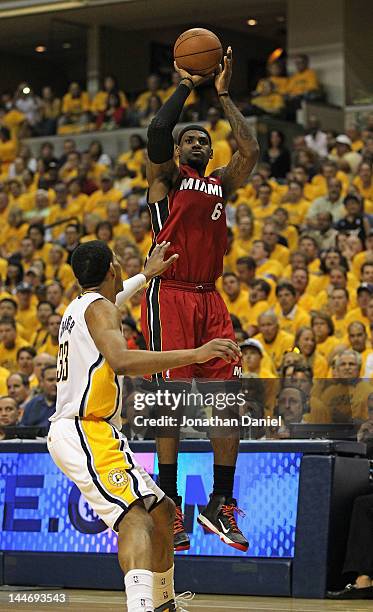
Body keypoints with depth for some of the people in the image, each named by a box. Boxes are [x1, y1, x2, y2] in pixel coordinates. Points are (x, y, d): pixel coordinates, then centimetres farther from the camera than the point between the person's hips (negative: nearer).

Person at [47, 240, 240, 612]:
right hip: (83, 431, -10)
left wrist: (147, 275, 57)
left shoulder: (80, 306, 20)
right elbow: (121, 361, -29)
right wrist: (195, 354, -33)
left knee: (163, 513, 17)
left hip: (91, 434, 10)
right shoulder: (99, 308, -9)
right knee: (136, 517, -28)